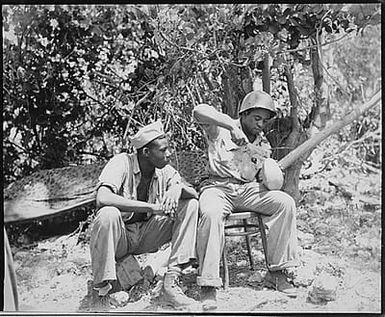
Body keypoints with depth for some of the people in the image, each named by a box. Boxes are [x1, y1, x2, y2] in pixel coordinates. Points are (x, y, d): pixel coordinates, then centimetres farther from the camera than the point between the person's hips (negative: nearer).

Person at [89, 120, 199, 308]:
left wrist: (178, 189, -31)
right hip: (119, 235, -5)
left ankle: (171, 281, -18)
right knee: (108, 214, -38)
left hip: (146, 236, 5)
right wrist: (152, 207, -35)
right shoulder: (122, 163, -17)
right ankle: (103, 288, -22)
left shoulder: (165, 171, -1)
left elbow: (194, 194, -6)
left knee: (190, 205, -10)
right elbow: (102, 199, -34)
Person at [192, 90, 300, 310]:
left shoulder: (264, 146, 16)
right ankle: (208, 286, -33)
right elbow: (199, 111, -23)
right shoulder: (220, 129, -3)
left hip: (248, 189, 5)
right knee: (211, 214, -39)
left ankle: (276, 273, -12)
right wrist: (232, 127, -29)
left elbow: (263, 178, 22)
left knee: (286, 203, -19)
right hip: (218, 187, -5)